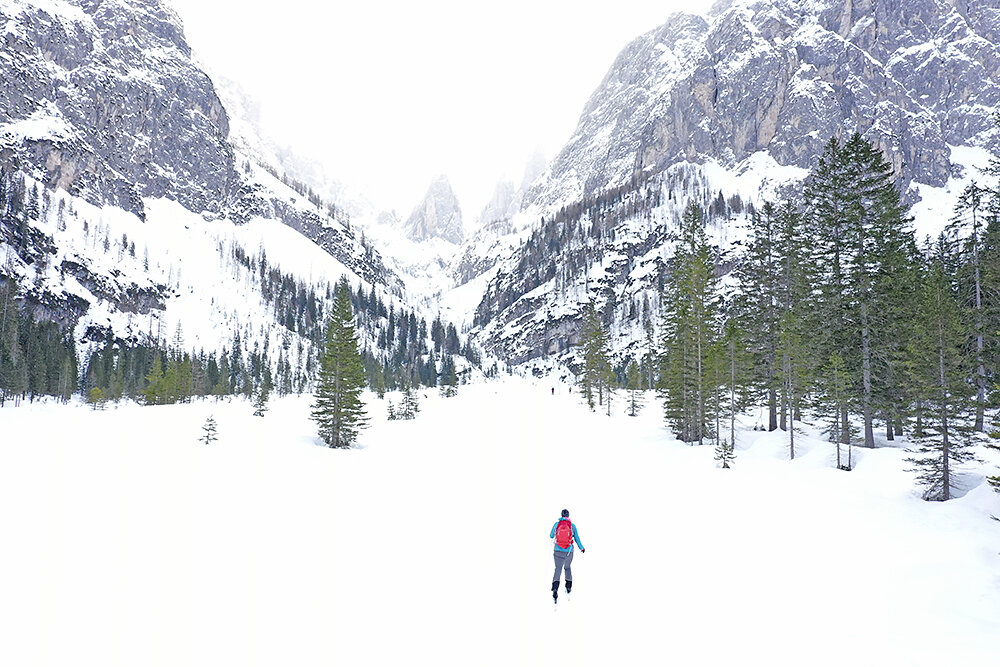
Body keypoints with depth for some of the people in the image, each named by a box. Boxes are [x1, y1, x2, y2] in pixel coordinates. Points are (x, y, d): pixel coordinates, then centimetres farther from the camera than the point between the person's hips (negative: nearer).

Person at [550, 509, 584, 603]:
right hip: (569, 552, 1)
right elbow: (577, 539, 2)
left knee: (558, 569, 1)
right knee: (567, 568, 25)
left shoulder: (556, 524, -2)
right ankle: (568, 587, 28)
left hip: (558, 551, -1)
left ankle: (555, 589, -20)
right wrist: (582, 548, 18)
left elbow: (551, 536, 12)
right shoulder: (572, 525, -4)